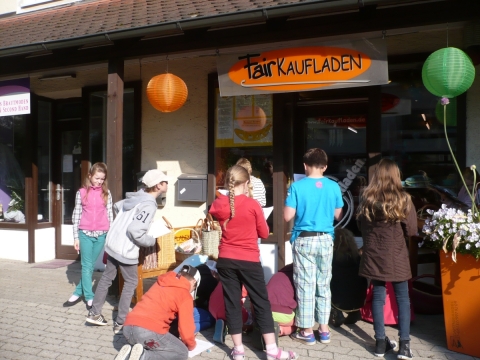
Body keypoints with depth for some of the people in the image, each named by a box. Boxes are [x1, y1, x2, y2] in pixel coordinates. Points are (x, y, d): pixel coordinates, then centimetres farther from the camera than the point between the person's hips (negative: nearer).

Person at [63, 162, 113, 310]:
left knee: (90, 265, 10)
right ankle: (90, 298, 11)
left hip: (101, 234, 1)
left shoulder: (106, 193, 3)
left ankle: (78, 293, 24)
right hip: (85, 233, -1)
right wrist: (76, 237, 1)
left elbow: (110, 214, 3)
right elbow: (76, 215, 3)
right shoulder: (81, 192, 1)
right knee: (87, 266, 2)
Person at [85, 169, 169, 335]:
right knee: (131, 283, 8)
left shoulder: (136, 197, 5)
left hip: (112, 243, 8)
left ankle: (94, 313, 33)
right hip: (126, 250, -8)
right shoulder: (149, 206, -21)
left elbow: (117, 206, 21)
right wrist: (152, 240, -12)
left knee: (107, 277, 20)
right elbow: (135, 232, -27)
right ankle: (120, 323, 14)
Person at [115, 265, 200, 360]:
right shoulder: (185, 296, 2)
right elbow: (186, 327, 0)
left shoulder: (161, 283, 24)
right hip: (149, 331, -8)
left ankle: (130, 351, 6)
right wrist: (191, 345, 23)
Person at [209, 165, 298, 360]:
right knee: (261, 303, 8)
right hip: (249, 260, -3)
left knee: (231, 303, 11)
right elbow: (264, 233, -3)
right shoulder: (253, 204, -12)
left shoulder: (218, 204, -3)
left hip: (226, 260, 3)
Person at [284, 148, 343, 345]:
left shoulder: (297, 186, -10)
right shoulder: (334, 187, -2)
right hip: (325, 240, 3)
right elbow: (338, 216, 7)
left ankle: (307, 331, 14)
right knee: (324, 285, 13)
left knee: (305, 285, 5)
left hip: (304, 240, -3)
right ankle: (324, 329, 22)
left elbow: (287, 216, -10)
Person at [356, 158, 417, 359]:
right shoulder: (403, 199, -10)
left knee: (378, 296, 10)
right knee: (402, 298, 9)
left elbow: (360, 225, 7)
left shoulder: (366, 198, -4)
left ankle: (380, 342, 16)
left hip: (374, 254, 2)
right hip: (396, 255, -2)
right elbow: (411, 230, -5)